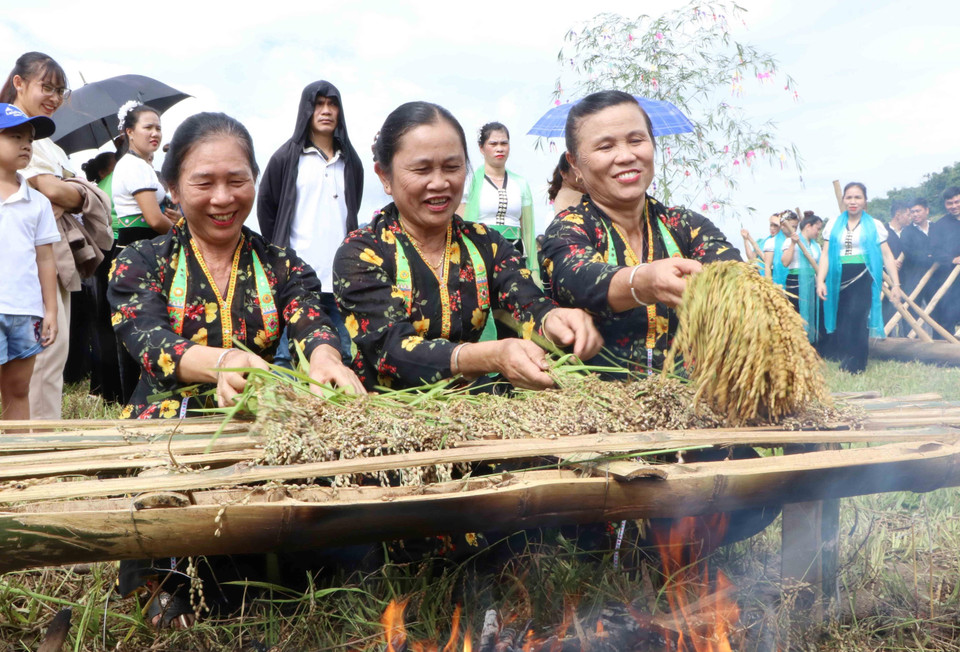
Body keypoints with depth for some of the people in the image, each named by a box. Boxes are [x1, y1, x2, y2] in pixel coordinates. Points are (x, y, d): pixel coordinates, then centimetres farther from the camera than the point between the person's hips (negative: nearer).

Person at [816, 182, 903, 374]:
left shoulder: (875, 225, 6)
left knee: (856, 317, -18)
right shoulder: (834, 226, 12)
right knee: (842, 324, 1)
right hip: (839, 280, 3)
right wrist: (820, 281, -4)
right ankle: (845, 361, 13)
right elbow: (825, 255, 7)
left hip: (863, 279, -3)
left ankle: (856, 364, -9)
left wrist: (896, 283, 0)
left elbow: (887, 255, 4)